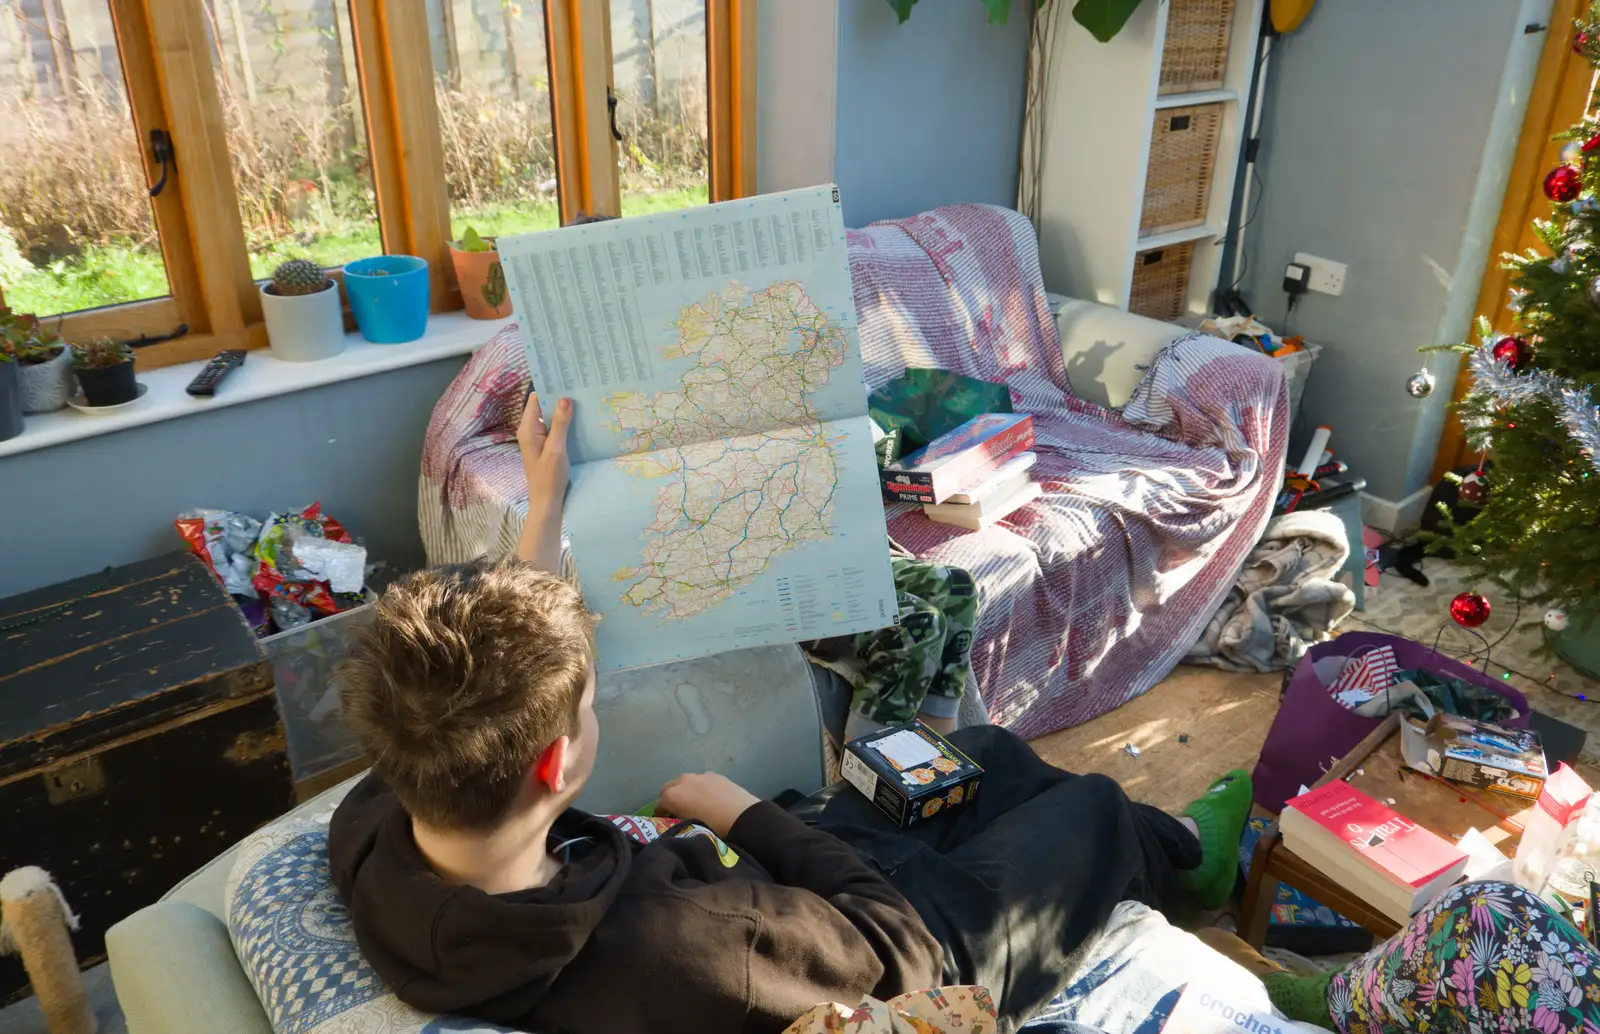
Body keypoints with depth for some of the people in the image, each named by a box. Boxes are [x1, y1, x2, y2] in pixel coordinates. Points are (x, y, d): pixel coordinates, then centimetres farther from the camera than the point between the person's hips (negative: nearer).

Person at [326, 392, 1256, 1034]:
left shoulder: (368, 825, -26)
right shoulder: (664, 959, -47)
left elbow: (478, 690, -4)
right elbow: (903, 956, -29)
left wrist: (545, 508, -4)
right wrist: (740, 812, -20)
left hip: (770, 891, 6)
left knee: (990, 752, 25)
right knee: (1093, 807, 17)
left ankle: (1174, 846, 55)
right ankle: (1179, 862, 56)